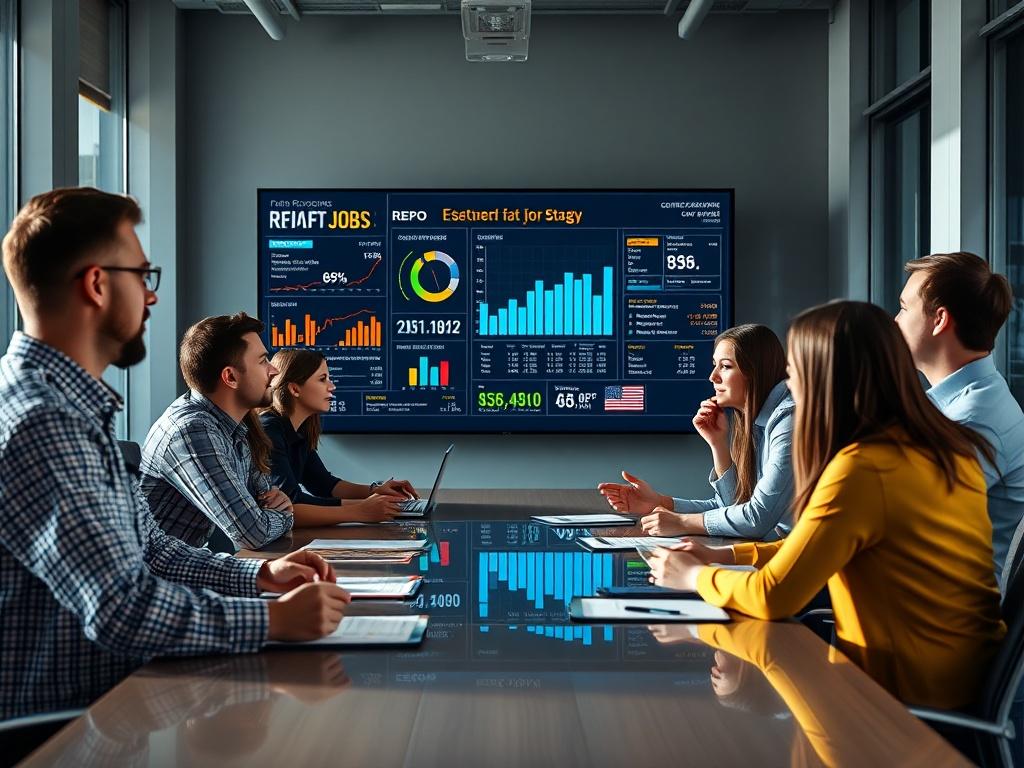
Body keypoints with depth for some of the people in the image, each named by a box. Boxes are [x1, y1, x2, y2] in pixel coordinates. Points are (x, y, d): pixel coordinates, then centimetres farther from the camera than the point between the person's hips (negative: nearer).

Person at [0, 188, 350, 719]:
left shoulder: (73, 408, 12)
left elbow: (145, 548, 16)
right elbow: (123, 608, -27)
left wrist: (258, 576, 5)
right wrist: (276, 620, -18)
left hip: (103, 698, 9)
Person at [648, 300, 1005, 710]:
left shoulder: (862, 468, -23)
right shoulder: (945, 448, 4)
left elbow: (774, 596, -18)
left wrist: (695, 576, -1)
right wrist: (728, 555, 15)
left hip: (913, 689, -8)